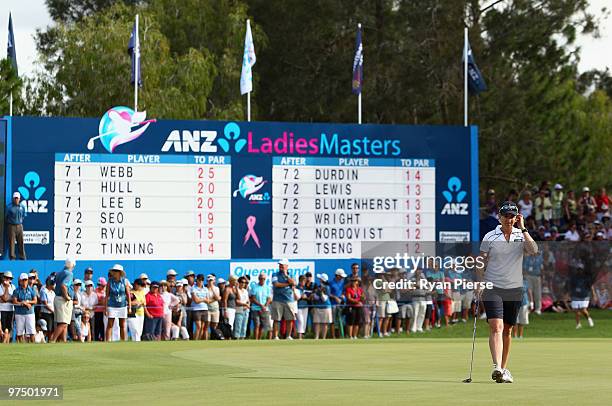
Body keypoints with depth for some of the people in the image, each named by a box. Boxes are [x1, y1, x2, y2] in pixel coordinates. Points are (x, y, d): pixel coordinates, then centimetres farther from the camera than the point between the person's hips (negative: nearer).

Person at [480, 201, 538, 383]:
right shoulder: (490, 237, 2)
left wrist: (523, 229, -14)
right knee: (496, 326, -17)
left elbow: (533, 250, -14)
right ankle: (497, 368, -29)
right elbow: (481, 262, 5)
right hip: (492, 287, -3)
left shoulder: (521, 235, 5)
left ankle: (503, 369, 20)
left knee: (507, 330, 9)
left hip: (514, 289, 3)